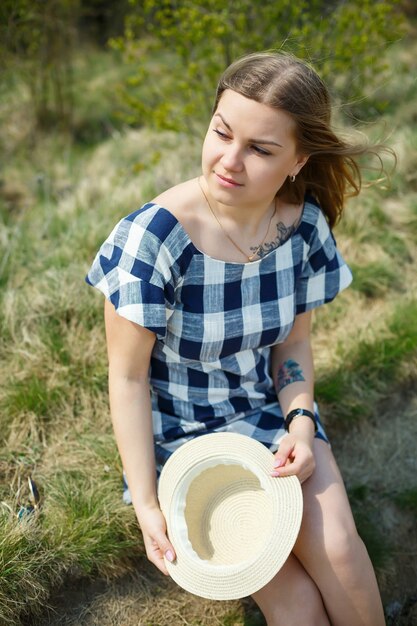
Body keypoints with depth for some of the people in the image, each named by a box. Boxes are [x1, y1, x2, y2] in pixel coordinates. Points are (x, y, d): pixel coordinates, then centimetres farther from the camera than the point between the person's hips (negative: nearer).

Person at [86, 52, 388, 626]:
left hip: (271, 408, 4)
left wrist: (300, 422, -15)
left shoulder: (305, 223, -11)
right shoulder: (153, 237, -26)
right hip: (184, 428, -3)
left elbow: (294, 338, 2)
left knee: (336, 547, -18)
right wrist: (147, 505, -17)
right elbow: (128, 376, -17)